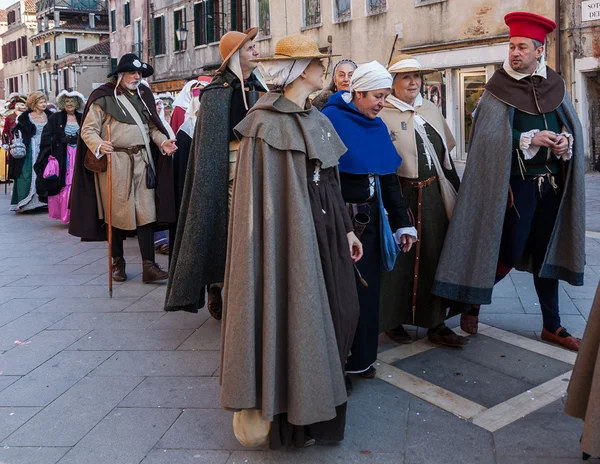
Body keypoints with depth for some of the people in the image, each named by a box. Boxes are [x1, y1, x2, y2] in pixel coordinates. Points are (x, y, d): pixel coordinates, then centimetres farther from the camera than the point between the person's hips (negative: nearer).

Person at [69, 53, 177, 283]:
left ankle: (149, 266, -1)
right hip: (115, 162, -4)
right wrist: (99, 145, -26)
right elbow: (88, 129, -6)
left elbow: (152, 127, 18)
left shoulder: (143, 95, 14)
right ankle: (118, 263, 18)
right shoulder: (104, 97, -2)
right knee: (117, 213, 3)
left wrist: (163, 142, -2)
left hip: (142, 160, 4)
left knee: (146, 212, -2)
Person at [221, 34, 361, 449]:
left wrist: (346, 228, 16)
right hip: (292, 233, -8)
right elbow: (263, 191, -15)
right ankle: (295, 414, 18)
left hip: (325, 230, 8)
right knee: (296, 315, 1)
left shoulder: (318, 120, 13)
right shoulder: (266, 122, -12)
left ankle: (321, 398, 32)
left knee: (334, 313, 13)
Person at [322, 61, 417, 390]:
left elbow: (389, 178, 13)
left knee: (368, 287, 12)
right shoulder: (330, 118, -12)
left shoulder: (378, 127, 10)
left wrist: (402, 223, 10)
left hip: (370, 219, 7)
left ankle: (360, 357, 27)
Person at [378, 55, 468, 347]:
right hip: (401, 196, -5)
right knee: (399, 259, 4)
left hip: (434, 195, 5)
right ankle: (392, 320, 21)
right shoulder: (382, 115, -7)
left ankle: (435, 324, 18)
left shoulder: (431, 111, 12)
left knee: (434, 256, 8)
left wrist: (457, 191, 16)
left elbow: (445, 156, 17)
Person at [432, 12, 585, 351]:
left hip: (552, 182, 5)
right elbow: (488, 138, -13)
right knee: (509, 253, -4)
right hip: (517, 182, -5)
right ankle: (473, 301, 20)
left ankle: (552, 326, 22)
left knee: (546, 251, 12)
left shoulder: (556, 85, 7)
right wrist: (531, 140, -20)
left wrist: (566, 142, -11)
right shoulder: (498, 88, -5)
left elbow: (574, 127, 10)